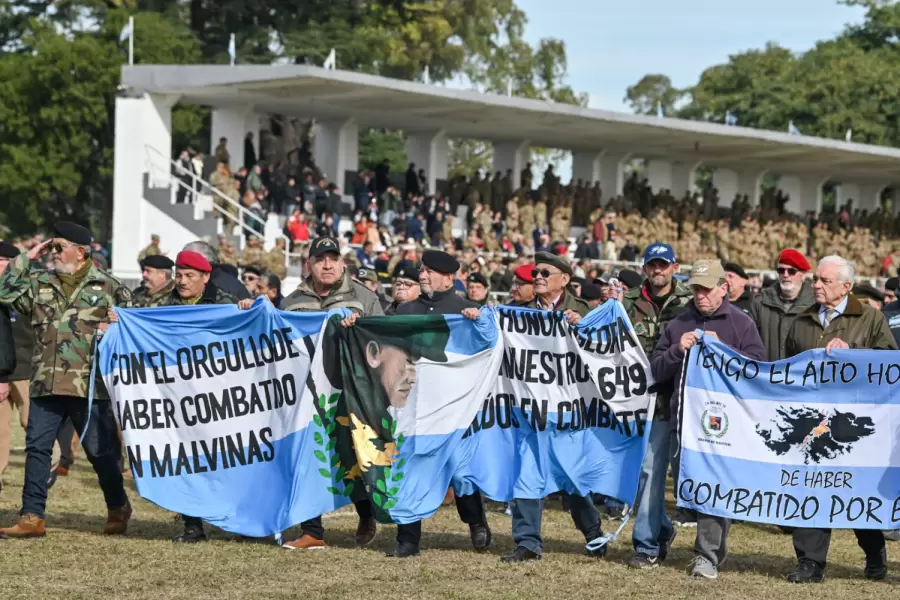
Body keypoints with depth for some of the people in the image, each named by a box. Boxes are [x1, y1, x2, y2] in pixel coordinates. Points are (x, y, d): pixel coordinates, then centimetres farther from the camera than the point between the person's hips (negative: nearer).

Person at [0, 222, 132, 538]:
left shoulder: (108, 287, 2)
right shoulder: (40, 283, 12)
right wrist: (26, 258, 2)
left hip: (90, 386, -3)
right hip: (46, 384, 3)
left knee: (101, 451, 4)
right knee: (37, 448, 0)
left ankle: (118, 509, 25)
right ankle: (31, 517, 4)